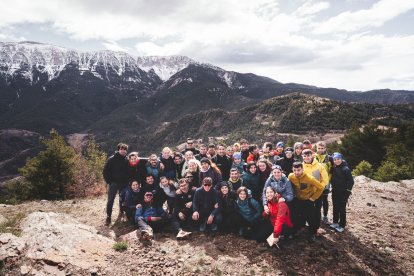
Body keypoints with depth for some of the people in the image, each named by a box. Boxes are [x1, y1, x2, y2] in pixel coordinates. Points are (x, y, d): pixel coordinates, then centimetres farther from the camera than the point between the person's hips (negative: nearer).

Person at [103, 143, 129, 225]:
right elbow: (105, 171, -4)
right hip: (113, 183, -3)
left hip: (124, 184, 3)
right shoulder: (111, 159, -7)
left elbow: (129, 172, 9)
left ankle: (122, 212, 30)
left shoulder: (127, 160, 2)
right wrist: (109, 181, -6)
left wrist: (127, 181, 2)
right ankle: (108, 217, 3)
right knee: (110, 200, -4)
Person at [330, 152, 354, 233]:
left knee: (342, 209, 4)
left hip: (343, 192, -5)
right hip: (335, 192, 5)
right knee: (335, 208, 15)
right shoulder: (333, 168, 1)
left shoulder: (345, 169, -15)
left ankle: (342, 225, 16)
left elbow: (351, 181, -14)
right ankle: (335, 222, 29)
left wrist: (348, 191, -13)